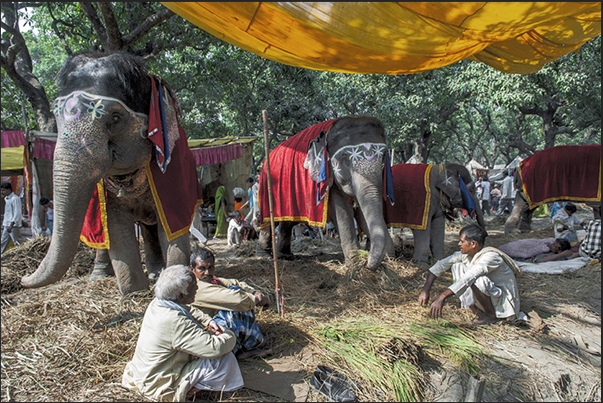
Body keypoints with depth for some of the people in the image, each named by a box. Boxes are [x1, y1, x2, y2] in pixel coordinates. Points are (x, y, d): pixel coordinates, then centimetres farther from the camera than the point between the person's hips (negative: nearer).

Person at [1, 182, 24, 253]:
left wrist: (11, 225, -22)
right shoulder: (6, 199, 15)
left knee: (18, 243, -5)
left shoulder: (15, 198, -14)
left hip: (14, 225, -9)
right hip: (6, 225, 9)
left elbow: (17, 213, -19)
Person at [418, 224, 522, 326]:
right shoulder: (466, 254, -6)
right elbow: (441, 264, -4)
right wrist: (426, 290, -12)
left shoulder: (490, 257, -29)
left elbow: (469, 278, -40)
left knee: (477, 280, -36)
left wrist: (442, 297, -46)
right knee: (456, 266, -2)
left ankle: (492, 315, -10)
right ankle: (475, 308, -1)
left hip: (506, 303, -8)